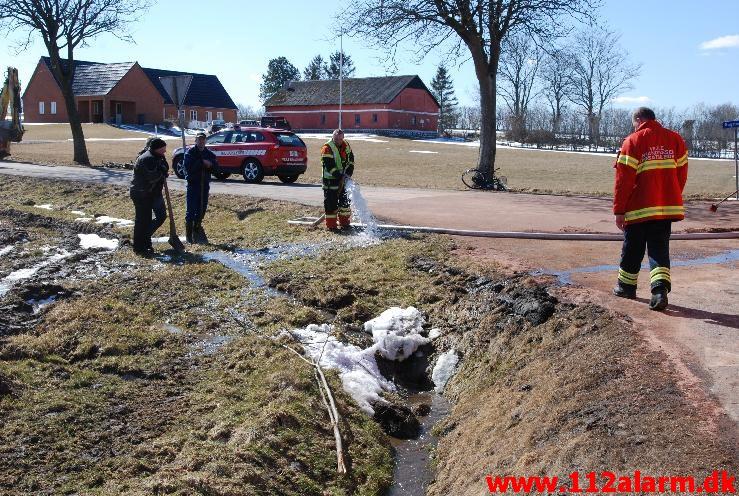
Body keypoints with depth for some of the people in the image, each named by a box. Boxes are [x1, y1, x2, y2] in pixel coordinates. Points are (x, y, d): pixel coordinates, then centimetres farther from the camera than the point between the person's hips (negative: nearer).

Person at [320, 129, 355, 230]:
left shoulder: (345, 145, 3)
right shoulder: (327, 148, -18)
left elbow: (351, 159, 7)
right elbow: (329, 166, -22)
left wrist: (348, 173, -6)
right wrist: (340, 176, -25)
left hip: (343, 178, 7)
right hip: (331, 179, -7)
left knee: (345, 200, 13)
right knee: (331, 202, -6)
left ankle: (345, 222, 25)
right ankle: (331, 225, 1)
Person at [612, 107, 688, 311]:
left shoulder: (633, 141, -7)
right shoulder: (675, 139, 7)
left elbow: (623, 179, -10)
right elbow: (682, 174, 9)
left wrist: (619, 210, -6)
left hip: (639, 209, -3)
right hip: (668, 207, 4)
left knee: (632, 249, 12)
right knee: (659, 249, 6)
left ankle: (626, 286, 26)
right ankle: (661, 289, -12)